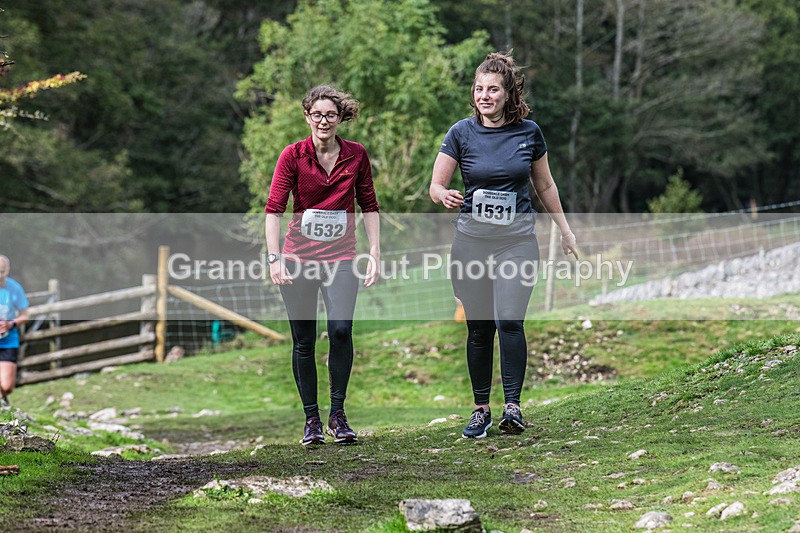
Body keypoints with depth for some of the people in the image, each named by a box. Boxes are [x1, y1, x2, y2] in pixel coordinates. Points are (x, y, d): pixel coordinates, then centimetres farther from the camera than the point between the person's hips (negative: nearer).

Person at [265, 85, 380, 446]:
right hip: (299, 256, 0)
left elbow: (369, 206, 9)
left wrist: (375, 254, 3)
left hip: (341, 257, 0)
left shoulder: (356, 155, 2)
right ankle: (311, 419, 13)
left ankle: (337, 414, -5)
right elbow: (274, 208, -8)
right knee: (303, 341, 1)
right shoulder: (293, 155, -4)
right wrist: (274, 258, -19)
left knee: (341, 328, -18)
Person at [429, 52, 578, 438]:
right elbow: (435, 186, 0)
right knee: (479, 327, 3)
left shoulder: (529, 133, 2)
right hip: (472, 239, 0)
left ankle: (512, 406, -11)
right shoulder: (462, 133, -1)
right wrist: (445, 197, -23)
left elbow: (544, 185, 16)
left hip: (517, 239, 0)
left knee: (510, 322, -14)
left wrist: (565, 230, 19)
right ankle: (480, 409, 12)